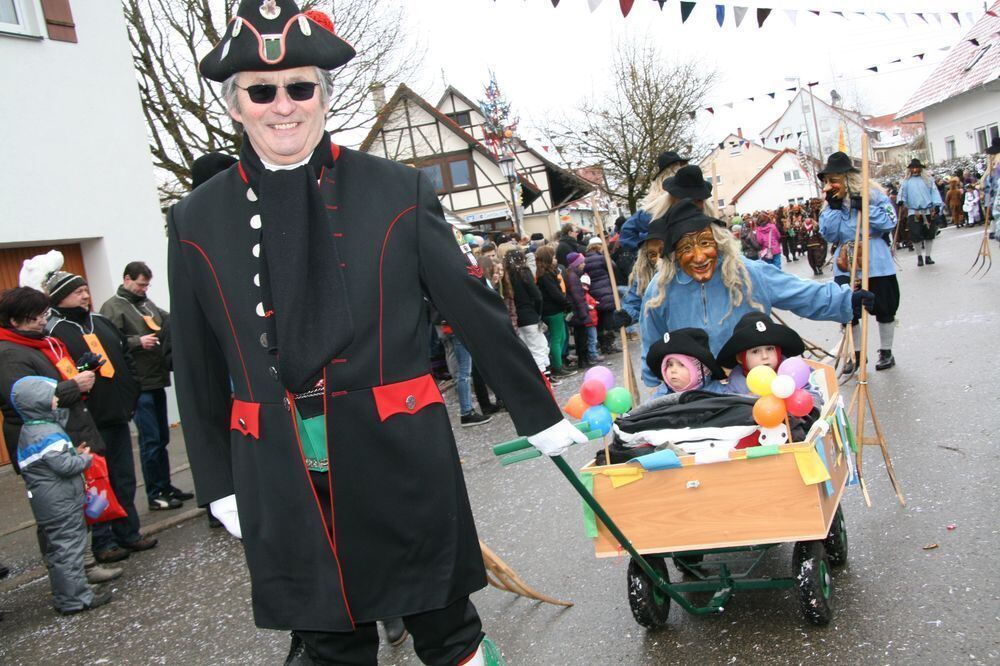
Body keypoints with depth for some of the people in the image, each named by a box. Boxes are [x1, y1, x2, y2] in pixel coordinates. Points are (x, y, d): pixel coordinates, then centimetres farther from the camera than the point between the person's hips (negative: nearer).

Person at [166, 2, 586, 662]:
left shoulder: (398, 191, -2)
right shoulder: (198, 221, 3)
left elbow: (476, 309, 1)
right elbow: (199, 369, 10)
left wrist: (540, 414, 5)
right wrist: (218, 484, 12)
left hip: (400, 457, -2)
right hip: (281, 480, 2)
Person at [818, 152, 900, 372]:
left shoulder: (873, 194, -8)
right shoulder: (831, 203, 2)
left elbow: (889, 222, -15)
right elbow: (829, 234, -6)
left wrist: (864, 206, -22)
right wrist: (835, 207, -14)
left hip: (877, 264, -3)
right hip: (846, 266, 3)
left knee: (884, 308, 10)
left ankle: (886, 352, 27)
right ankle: (856, 353, 20)